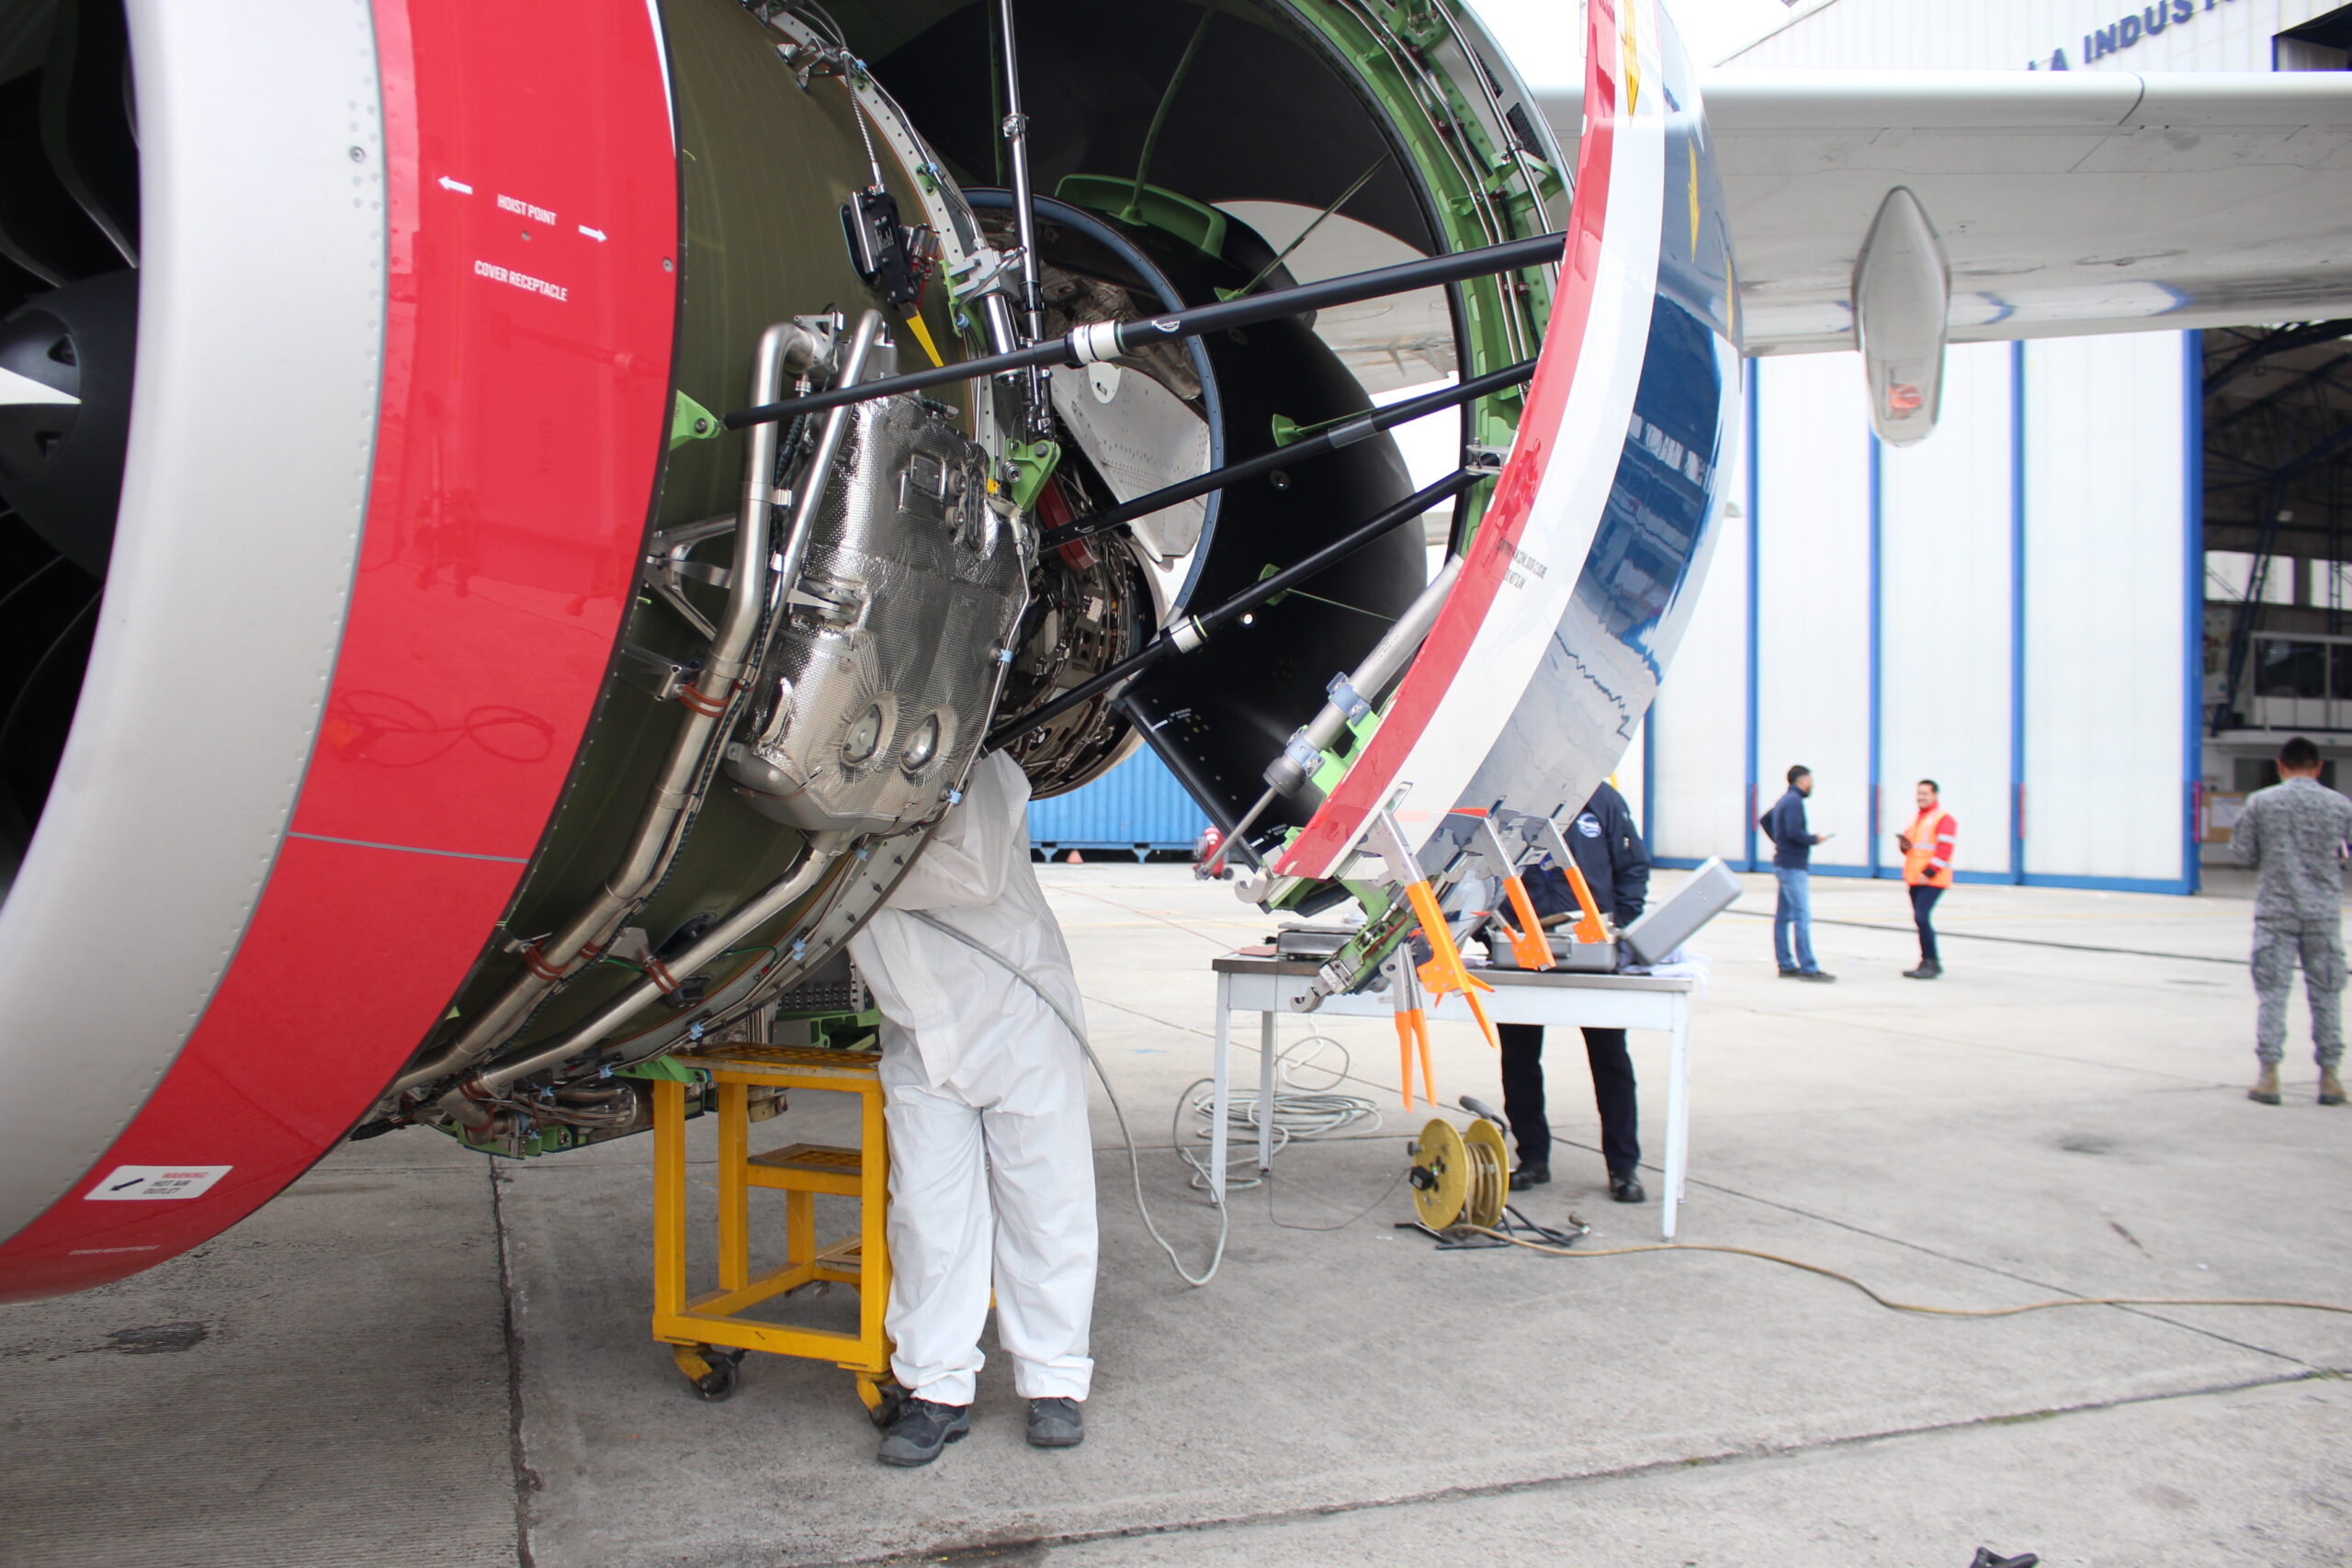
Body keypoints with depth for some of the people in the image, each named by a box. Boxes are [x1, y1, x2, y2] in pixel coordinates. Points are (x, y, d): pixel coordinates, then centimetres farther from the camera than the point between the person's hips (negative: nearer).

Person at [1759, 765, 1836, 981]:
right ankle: (1808, 968, -10)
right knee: (1803, 917, -10)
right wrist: (1815, 839, -10)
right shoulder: (1794, 801, -14)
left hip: (1783, 864, 10)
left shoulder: (1784, 801, 16)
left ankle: (1786, 965, 13)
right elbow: (1794, 832, -25)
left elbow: (1764, 820, 30)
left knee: (1783, 916, 9)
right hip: (1794, 866, -10)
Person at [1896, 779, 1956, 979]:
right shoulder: (1916, 818, 19)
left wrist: (1929, 873, -20)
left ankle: (1932, 964, -10)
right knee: (1920, 919, 11)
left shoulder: (1944, 819, -8)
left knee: (1921, 917, -16)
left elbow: (1944, 850, -15)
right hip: (1915, 879, 9)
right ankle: (1928, 963, 18)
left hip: (1932, 880, -9)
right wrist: (1904, 845, 3)